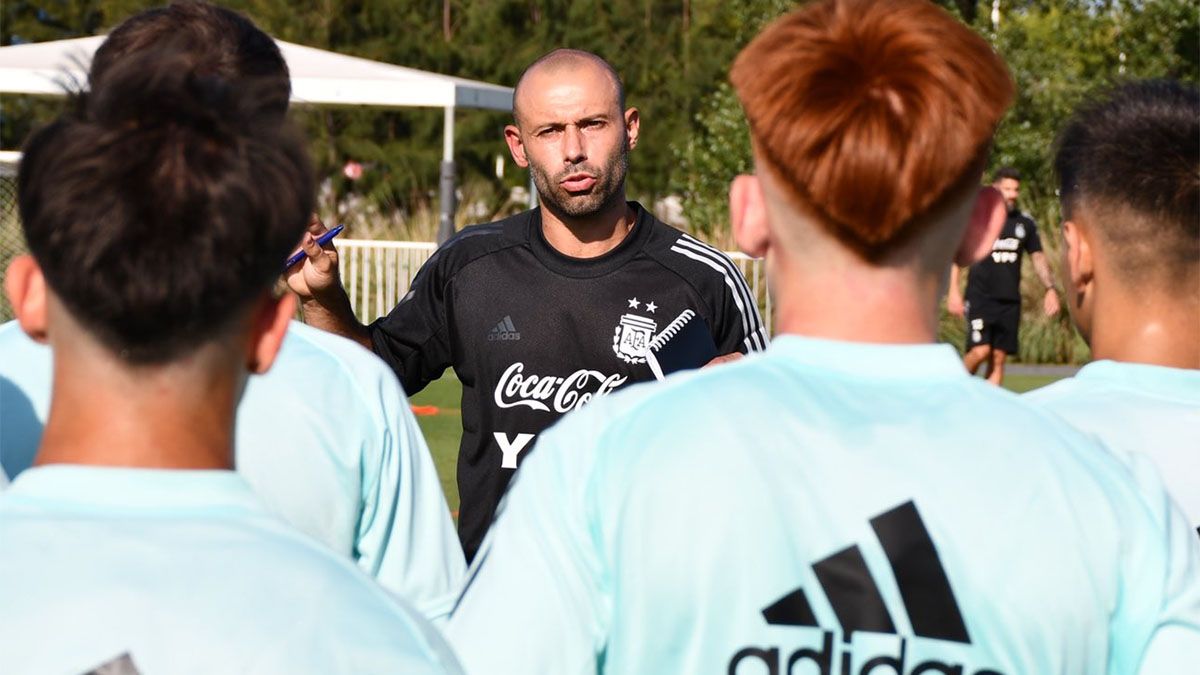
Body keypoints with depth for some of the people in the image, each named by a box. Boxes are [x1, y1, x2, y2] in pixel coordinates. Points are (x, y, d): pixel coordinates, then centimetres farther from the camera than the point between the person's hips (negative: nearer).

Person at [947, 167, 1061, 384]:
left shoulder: (1025, 222, 10)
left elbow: (1038, 257, 18)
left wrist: (1050, 288, 7)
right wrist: (954, 291, -10)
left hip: (1010, 301, 4)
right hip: (980, 298, -4)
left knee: (999, 358, 2)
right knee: (980, 351, -17)